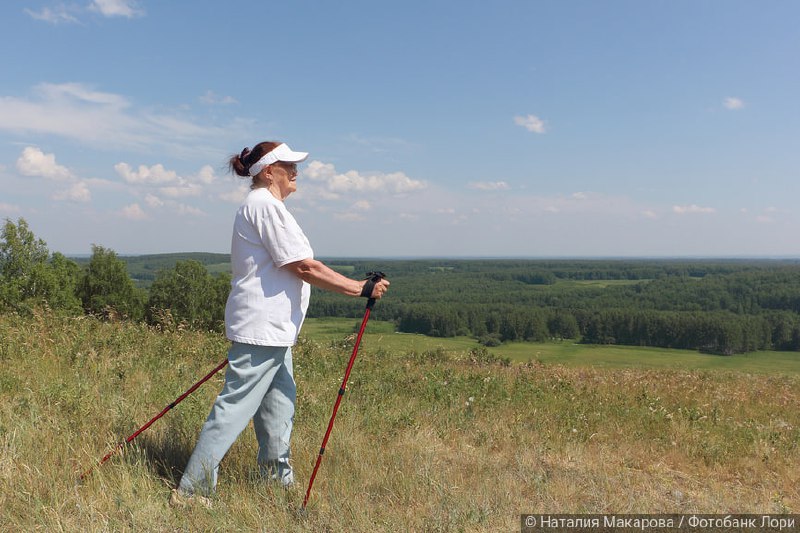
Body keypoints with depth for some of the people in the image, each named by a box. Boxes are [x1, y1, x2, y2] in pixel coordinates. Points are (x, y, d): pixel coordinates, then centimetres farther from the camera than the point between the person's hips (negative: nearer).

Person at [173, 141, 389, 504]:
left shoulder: (259, 206, 19)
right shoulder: (266, 205, -14)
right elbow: (305, 268, -20)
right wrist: (361, 289, -16)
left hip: (272, 328, 11)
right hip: (262, 328, -11)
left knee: (279, 403, 16)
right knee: (235, 407, -6)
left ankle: (277, 477, 28)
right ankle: (192, 490, 2)